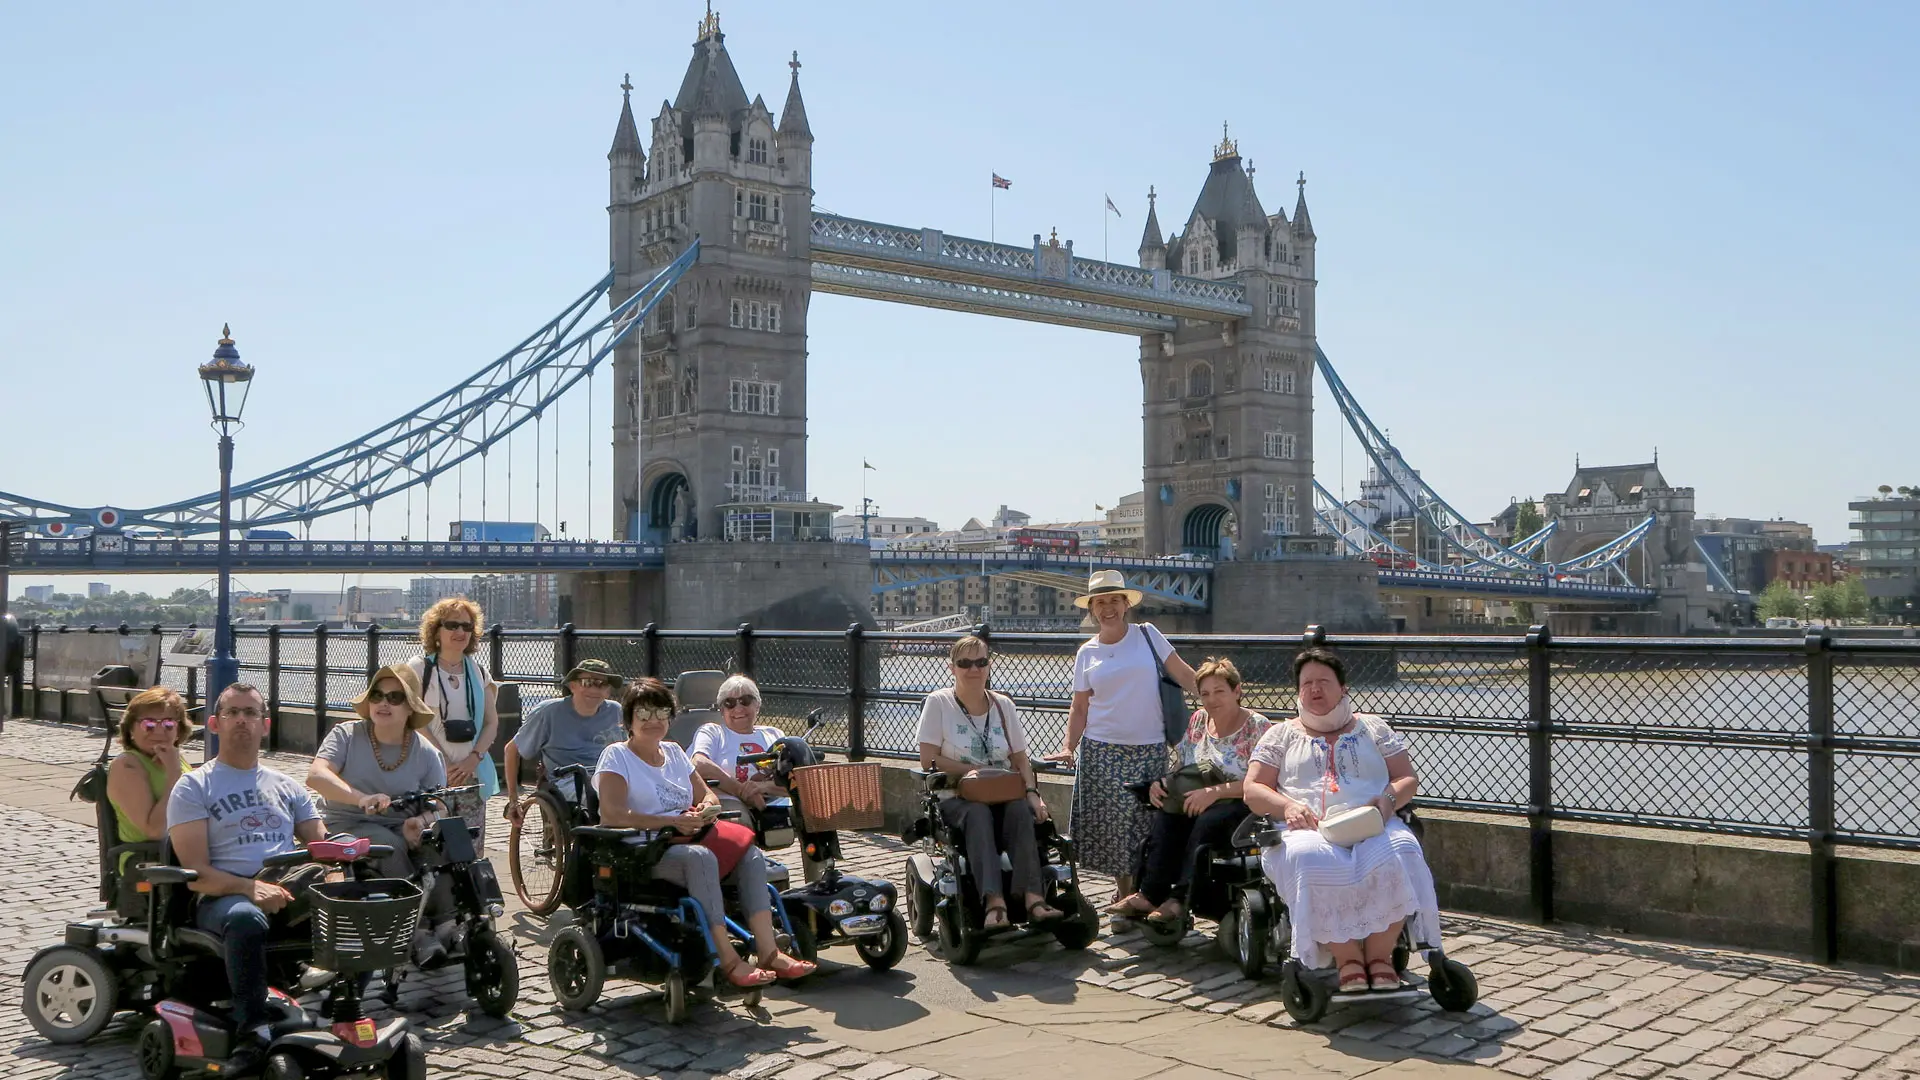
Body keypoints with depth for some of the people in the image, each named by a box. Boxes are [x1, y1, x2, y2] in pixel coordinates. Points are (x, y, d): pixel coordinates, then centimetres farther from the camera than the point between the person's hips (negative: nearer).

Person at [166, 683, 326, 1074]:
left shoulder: (287, 787, 25)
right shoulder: (193, 787, 11)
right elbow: (196, 872, -1)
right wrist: (251, 887, -20)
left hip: (291, 891, 4)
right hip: (225, 897, -4)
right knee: (246, 919, -41)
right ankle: (253, 1031, -35)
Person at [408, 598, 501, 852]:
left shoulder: (478, 671, 14)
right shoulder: (419, 668, 2)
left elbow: (492, 722, 11)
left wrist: (473, 759, -5)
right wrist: (444, 764, -12)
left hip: (472, 772, 4)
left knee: (472, 849, -2)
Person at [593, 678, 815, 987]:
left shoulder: (674, 753, 20)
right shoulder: (616, 756, -1)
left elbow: (708, 795, 21)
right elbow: (612, 816, -15)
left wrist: (706, 808, -6)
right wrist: (673, 821, -22)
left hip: (683, 842, 7)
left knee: (751, 855, -16)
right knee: (700, 857, -36)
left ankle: (769, 952, -23)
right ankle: (728, 961, -33)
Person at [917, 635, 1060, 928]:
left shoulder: (1003, 705, 12)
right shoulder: (938, 703, 1)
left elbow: (1020, 760, 10)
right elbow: (928, 760, -5)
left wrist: (1032, 793, -9)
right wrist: (973, 770, -13)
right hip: (956, 797, -3)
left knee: (1021, 810, -32)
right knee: (978, 814, -37)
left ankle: (1033, 898, -42)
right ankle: (994, 901, -49)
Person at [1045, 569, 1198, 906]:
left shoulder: (1147, 635, 3)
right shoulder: (1086, 654, 7)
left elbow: (1183, 674, 3)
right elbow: (1080, 708, 9)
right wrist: (1069, 748, -2)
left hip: (1148, 749, -1)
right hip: (1101, 751, 1)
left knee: (1144, 822, -1)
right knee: (1110, 823, 1)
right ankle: (1125, 894, 16)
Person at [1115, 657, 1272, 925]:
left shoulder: (1257, 727, -6)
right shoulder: (1197, 720, 13)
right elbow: (1182, 768, 18)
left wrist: (1215, 791, -26)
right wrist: (1161, 782, -5)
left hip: (1240, 806, -5)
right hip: (1195, 802, 6)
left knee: (1208, 821, -36)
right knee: (1166, 815, -26)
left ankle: (1179, 900, -33)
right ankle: (1150, 894, -29)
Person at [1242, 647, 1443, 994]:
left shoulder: (1373, 728, 24)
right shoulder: (1281, 735, 22)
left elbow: (1408, 779, 17)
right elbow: (1253, 790, 13)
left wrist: (1388, 800, -6)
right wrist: (1287, 806, -8)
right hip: (1309, 829, -1)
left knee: (1397, 854, -35)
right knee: (1310, 860, -38)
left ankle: (1380, 954, -21)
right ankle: (1347, 958, -26)